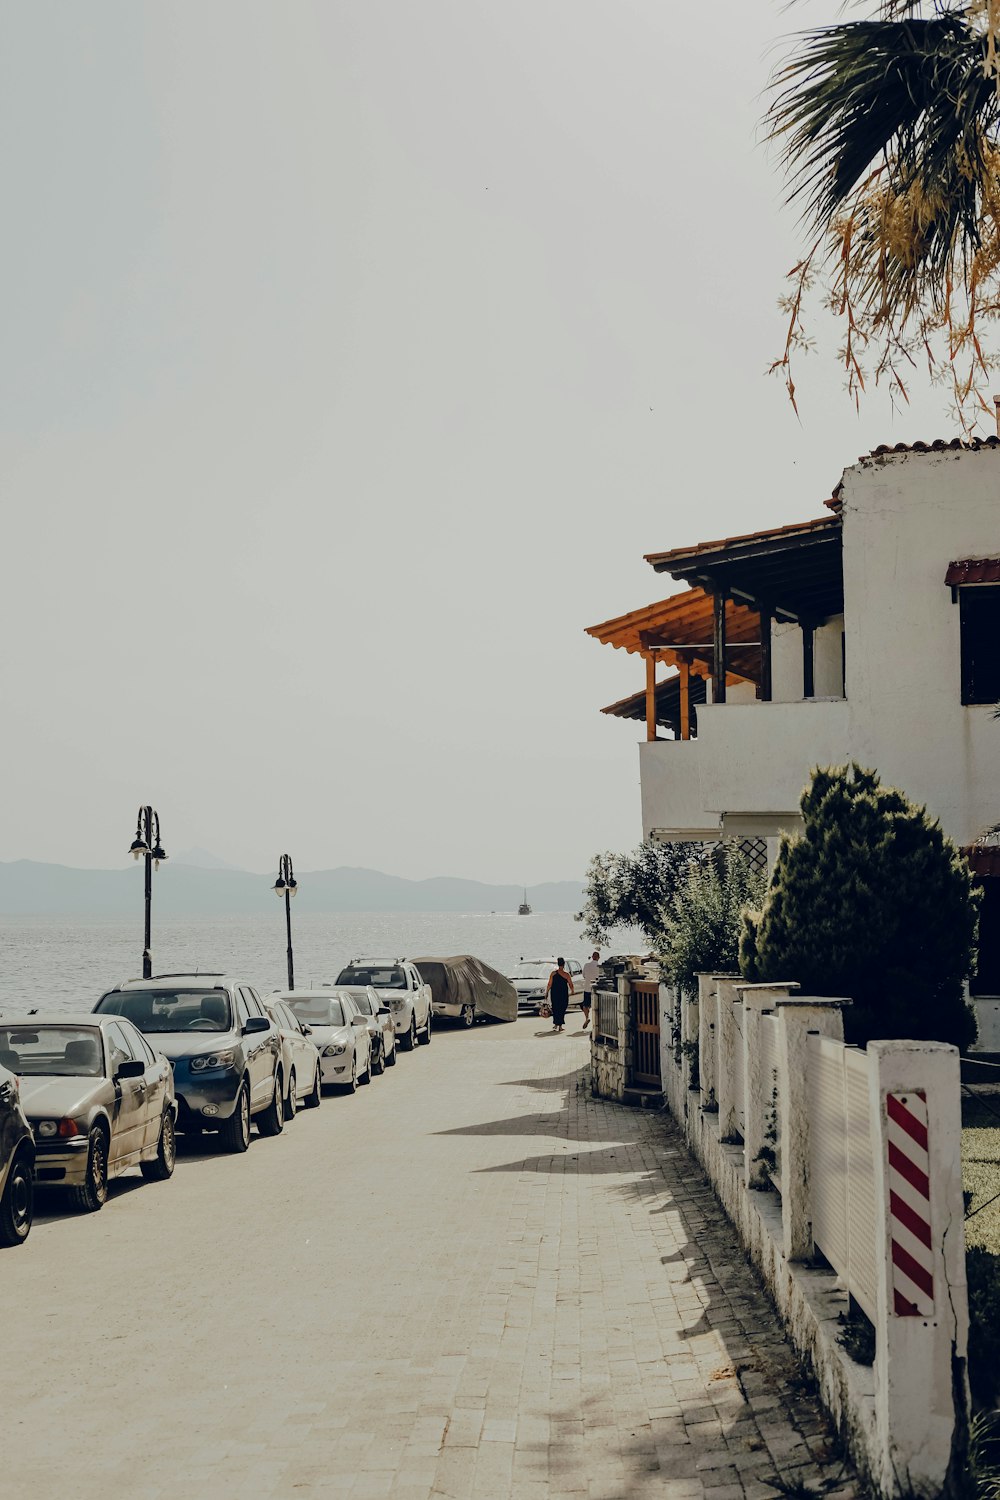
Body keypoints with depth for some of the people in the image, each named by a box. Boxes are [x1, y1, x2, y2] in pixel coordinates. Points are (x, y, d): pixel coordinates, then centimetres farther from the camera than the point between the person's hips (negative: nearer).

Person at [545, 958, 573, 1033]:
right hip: (563, 994, -2)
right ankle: (560, 1026, 5)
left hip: (554, 994, 2)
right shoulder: (566, 975, -10)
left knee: (555, 1009, 16)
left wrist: (546, 992, 8)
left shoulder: (553, 973, -3)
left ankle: (556, 1024, 12)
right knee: (562, 1009, 7)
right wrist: (572, 991, 14)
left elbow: (549, 984, -3)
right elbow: (571, 985, -5)